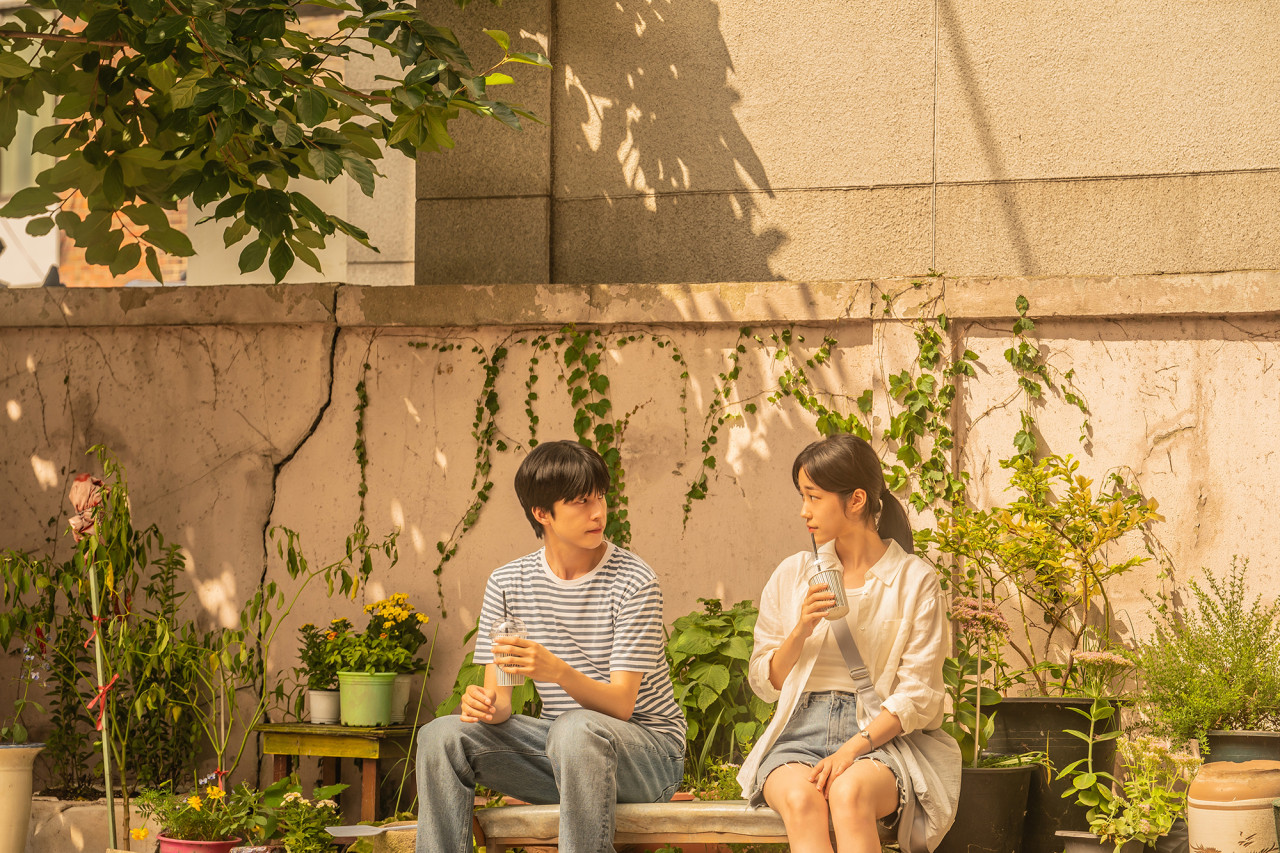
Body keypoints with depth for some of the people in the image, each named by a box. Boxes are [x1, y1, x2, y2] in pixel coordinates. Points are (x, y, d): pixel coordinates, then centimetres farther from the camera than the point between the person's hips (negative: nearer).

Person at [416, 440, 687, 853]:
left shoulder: (633, 582, -11)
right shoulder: (507, 583, 3)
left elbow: (621, 704, -18)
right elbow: (500, 701, 1)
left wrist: (558, 671, -38)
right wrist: (488, 706, -25)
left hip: (649, 747, -5)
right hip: (559, 754, 5)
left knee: (576, 728, -38)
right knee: (442, 735, -15)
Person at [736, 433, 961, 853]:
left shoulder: (913, 580, 3)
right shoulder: (792, 575, 13)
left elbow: (918, 696, -3)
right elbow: (764, 683, 14)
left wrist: (854, 747, -17)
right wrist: (802, 630, -5)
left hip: (881, 735, -2)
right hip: (801, 731, 2)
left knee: (849, 792, -38)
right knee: (800, 799, -34)